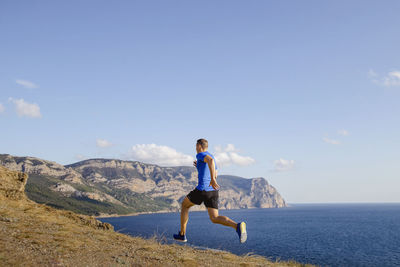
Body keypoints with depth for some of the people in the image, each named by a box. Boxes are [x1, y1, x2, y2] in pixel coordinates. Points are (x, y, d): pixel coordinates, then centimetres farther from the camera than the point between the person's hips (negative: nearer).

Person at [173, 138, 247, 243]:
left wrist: (212, 179, -31)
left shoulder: (201, 155, -3)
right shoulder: (211, 156, 24)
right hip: (214, 191, 7)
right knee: (214, 219, 0)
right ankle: (238, 226, -26)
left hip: (203, 189, -7)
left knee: (184, 205, 19)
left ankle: (182, 234, 23)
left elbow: (210, 160, -27)